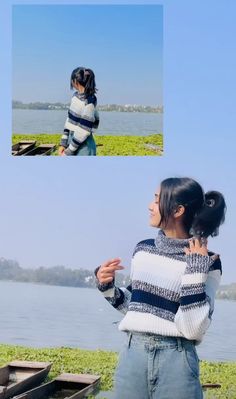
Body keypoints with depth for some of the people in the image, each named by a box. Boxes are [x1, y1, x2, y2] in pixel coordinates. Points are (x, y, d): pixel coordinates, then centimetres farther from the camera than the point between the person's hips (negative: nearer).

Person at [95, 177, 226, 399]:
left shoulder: (207, 262, -7)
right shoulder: (143, 250, 6)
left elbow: (193, 330, -15)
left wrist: (196, 271, -17)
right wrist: (107, 286, 3)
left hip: (176, 360, -4)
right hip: (133, 353, 4)